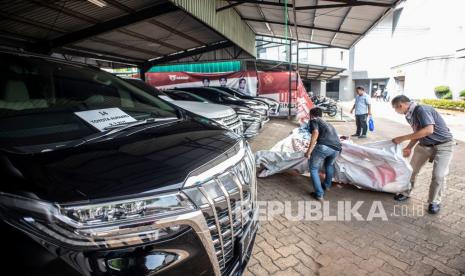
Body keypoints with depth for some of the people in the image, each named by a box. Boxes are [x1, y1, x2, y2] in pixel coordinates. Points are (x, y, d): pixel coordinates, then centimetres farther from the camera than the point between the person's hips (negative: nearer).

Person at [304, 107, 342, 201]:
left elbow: (315, 133, -5)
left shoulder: (313, 120, 16)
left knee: (313, 168, 13)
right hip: (337, 148, 7)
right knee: (329, 165, 35)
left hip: (324, 146, -7)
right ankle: (327, 185, 49)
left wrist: (309, 150, -8)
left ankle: (319, 194, 11)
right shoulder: (328, 124, 36)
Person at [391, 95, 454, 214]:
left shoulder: (421, 109, -26)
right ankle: (406, 193, 25)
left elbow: (428, 130, -36)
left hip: (443, 145, -8)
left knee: (438, 175, -10)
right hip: (424, 145, 8)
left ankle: (434, 201, 11)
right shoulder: (410, 115, 0)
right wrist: (409, 147, 2)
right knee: (412, 169, 8)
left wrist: (403, 138, -35)